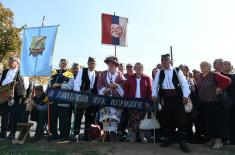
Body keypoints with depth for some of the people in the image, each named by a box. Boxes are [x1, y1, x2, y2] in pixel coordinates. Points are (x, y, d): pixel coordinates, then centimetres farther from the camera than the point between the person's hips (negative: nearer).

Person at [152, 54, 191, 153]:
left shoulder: (177, 71, 2)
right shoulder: (159, 73, 11)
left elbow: (184, 83, -3)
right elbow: (155, 85, 10)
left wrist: (185, 96, -14)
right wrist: (154, 95, -4)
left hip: (176, 97, -2)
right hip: (164, 98, 3)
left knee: (181, 119, -2)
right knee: (165, 118, 9)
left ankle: (182, 141, 10)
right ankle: (167, 138, 26)